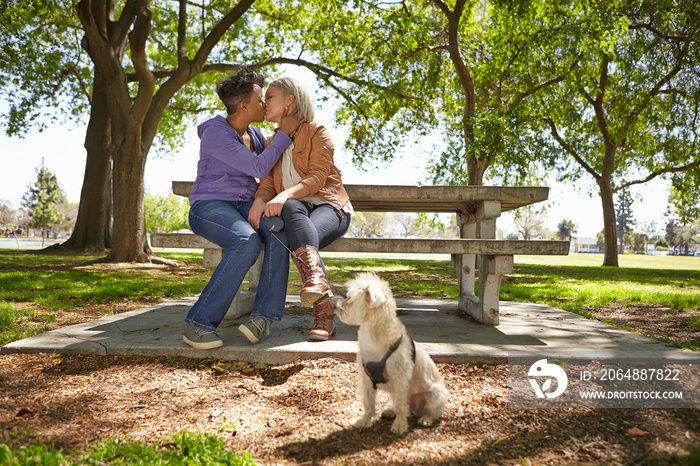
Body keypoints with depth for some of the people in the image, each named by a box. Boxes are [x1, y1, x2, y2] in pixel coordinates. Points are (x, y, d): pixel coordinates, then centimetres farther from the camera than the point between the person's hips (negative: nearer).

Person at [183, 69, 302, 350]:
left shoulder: (253, 134, 13)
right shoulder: (215, 134, -12)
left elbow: (271, 159, 28)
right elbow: (258, 168, -17)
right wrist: (284, 132, -11)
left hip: (245, 206, 7)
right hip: (209, 207, -6)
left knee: (279, 234, -28)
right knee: (248, 242, -38)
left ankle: (263, 315, -29)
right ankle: (199, 324, -30)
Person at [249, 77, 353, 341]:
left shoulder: (317, 132, 1)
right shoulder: (273, 143, 19)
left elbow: (317, 178, -14)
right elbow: (267, 182, 6)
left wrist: (285, 195, -32)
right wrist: (259, 200, -19)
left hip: (329, 207, -2)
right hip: (295, 211, 3)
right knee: (292, 208, -37)